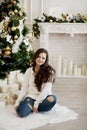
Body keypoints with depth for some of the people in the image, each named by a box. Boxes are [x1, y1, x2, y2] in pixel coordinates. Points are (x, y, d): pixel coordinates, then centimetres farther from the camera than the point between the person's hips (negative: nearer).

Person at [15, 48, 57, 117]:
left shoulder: (49, 71, -4)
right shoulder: (29, 71, 6)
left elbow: (46, 89, -11)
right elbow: (24, 88, 7)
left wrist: (36, 103, -18)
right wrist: (18, 101, -4)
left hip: (43, 98, 0)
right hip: (31, 97, 0)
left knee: (52, 99, -37)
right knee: (21, 112, -31)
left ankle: (30, 107, -14)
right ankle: (32, 107, 1)